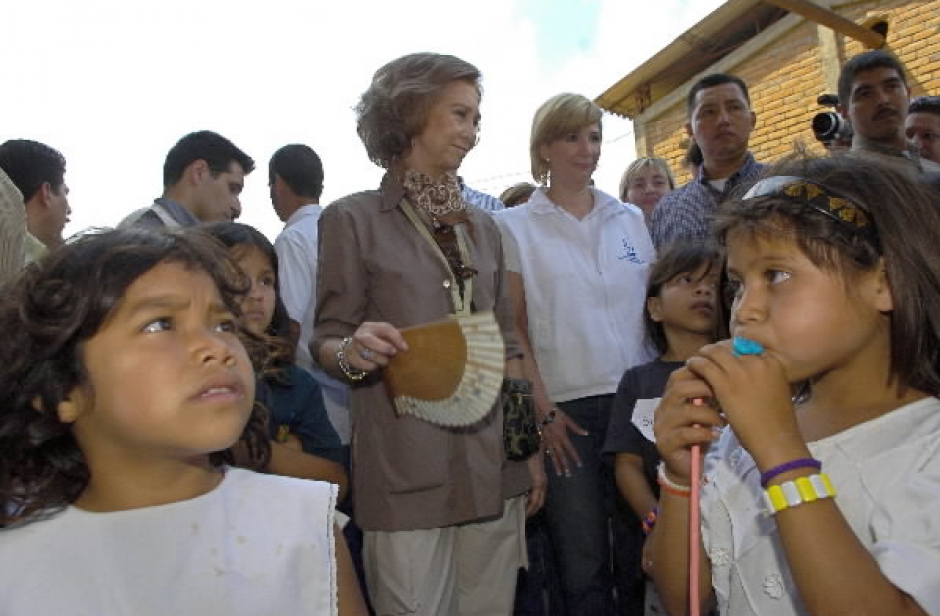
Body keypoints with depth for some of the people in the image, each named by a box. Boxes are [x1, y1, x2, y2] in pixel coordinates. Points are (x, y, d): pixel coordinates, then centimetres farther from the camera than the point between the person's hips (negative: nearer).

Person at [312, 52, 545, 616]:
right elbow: (326, 342, -1)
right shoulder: (353, 221, -3)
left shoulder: (483, 226, 13)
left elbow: (507, 342, 15)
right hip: (407, 474, -4)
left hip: (495, 468, 5)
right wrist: (352, 352, -25)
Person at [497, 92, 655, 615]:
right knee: (584, 562, 4)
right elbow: (513, 329, -2)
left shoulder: (631, 218, 11)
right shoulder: (515, 226, 1)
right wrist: (542, 410, -8)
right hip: (567, 408, -3)